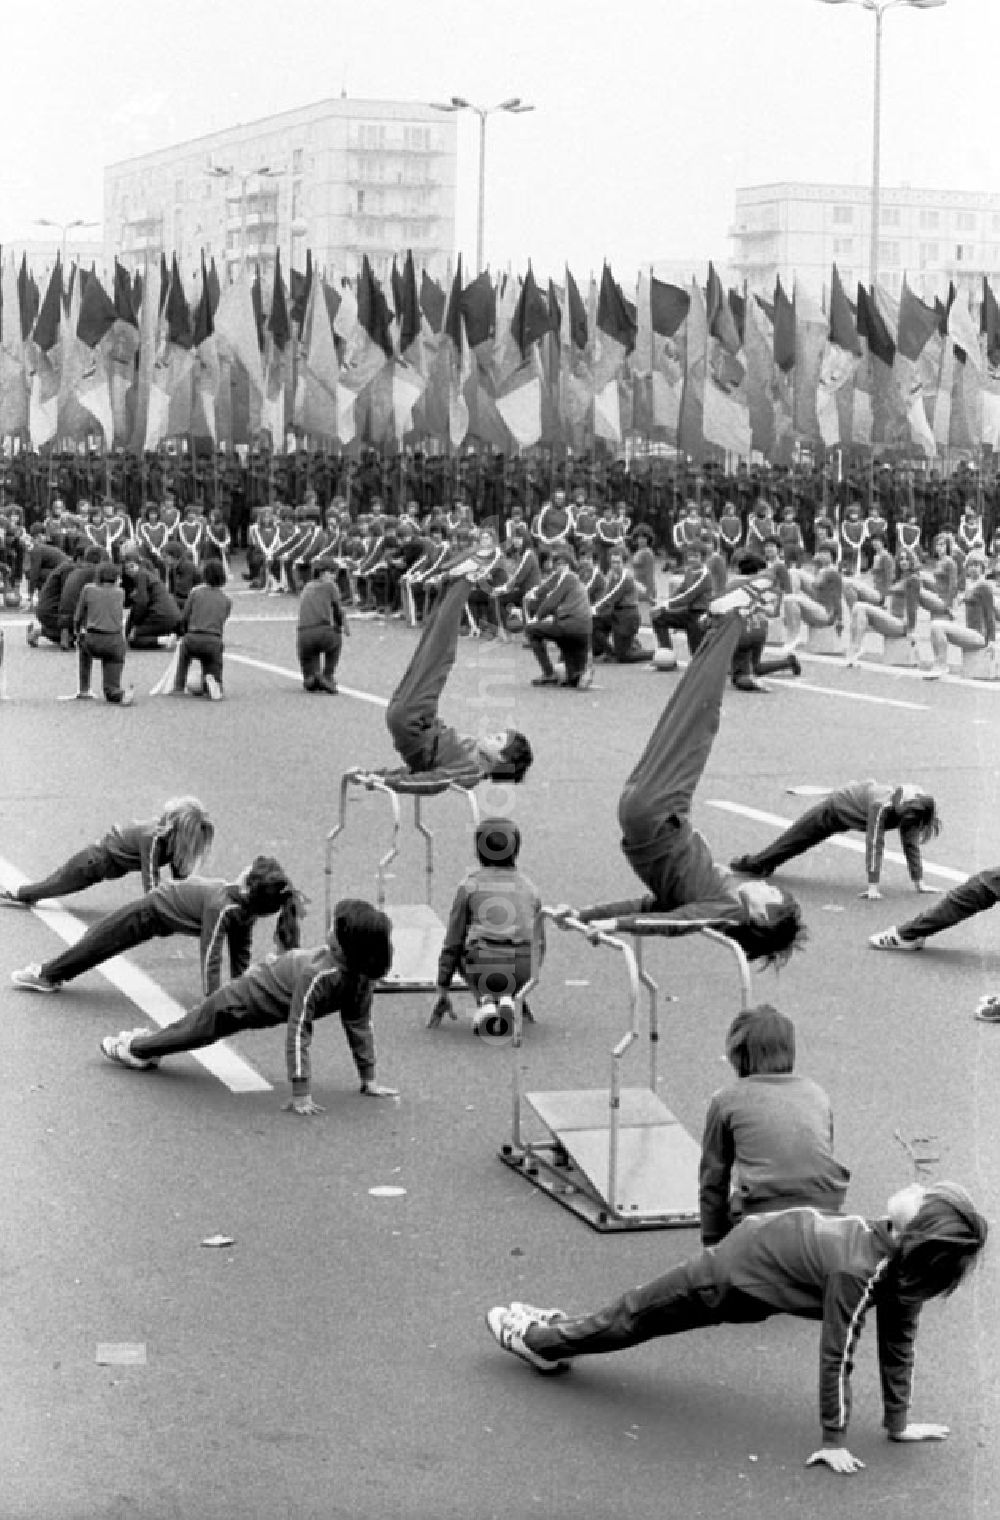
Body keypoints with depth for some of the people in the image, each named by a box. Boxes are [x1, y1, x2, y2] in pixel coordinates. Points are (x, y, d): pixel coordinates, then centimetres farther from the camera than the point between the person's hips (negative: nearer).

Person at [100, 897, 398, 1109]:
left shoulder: (362, 973, -26)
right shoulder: (318, 974, -40)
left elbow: (358, 1023, -15)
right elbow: (298, 1031, -38)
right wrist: (300, 1096, -37)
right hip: (248, 997, -3)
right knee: (194, 1031, 22)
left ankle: (144, 1042, 48)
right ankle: (133, 1047, 46)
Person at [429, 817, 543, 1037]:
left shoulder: (470, 884, 6)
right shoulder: (529, 887, 16)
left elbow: (452, 943, 8)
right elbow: (538, 945, 23)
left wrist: (442, 993, 16)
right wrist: (521, 989, 36)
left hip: (484, 969, -2)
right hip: (521, 973, 2)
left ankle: (485, 999, 6)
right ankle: (507, 999, 8)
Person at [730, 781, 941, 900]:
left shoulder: (908, 812, -25)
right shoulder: (882, 805, -44)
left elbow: (911, 845, -16)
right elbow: (874, 844, -46)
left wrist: (919, 882, -19)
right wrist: (873, 886, -47)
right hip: (835, 807, -5)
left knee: (799, 841, 20)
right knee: (795, 839, 15)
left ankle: (762, 865, 38)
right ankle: (754, 863, 36)